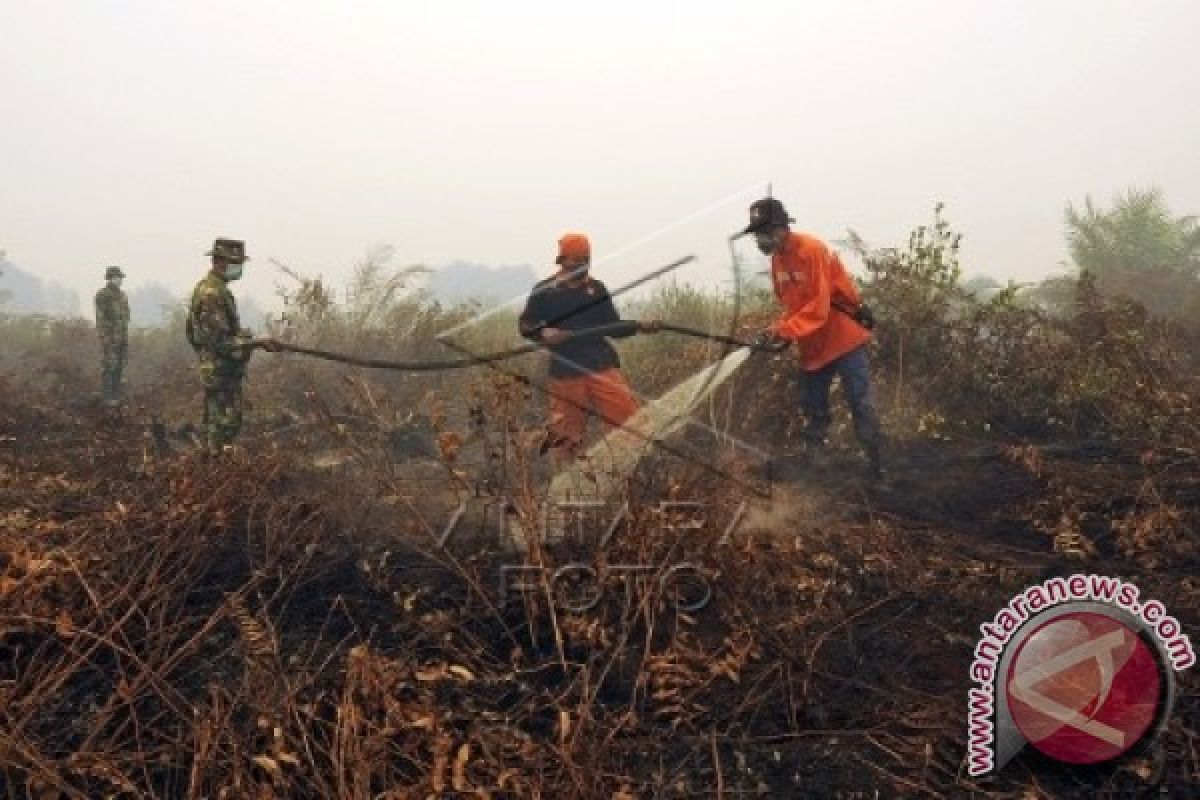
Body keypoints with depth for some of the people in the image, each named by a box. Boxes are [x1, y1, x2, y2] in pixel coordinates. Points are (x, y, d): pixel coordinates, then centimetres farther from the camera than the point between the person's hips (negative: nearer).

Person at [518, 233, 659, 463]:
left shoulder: (596, 289, 10)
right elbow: (524, 324, 7)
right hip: (566, 373, -2)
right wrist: (543, 333, -14)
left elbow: (614, 328, 13)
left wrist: (640, 326, -3)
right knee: (566, 435, 5)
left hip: (603, 367, 2)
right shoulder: (545, 291, 2)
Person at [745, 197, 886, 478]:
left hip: (844, 337, -8)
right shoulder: (777, 257, 5)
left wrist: (786, 329, -26)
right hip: (813, 344, 8)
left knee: (860, 404, -7)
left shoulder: (813, 251, -21)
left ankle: (879, 467, -2)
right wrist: (780, 329, -3)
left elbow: (818, 308, -24)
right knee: (814, 409, 13)